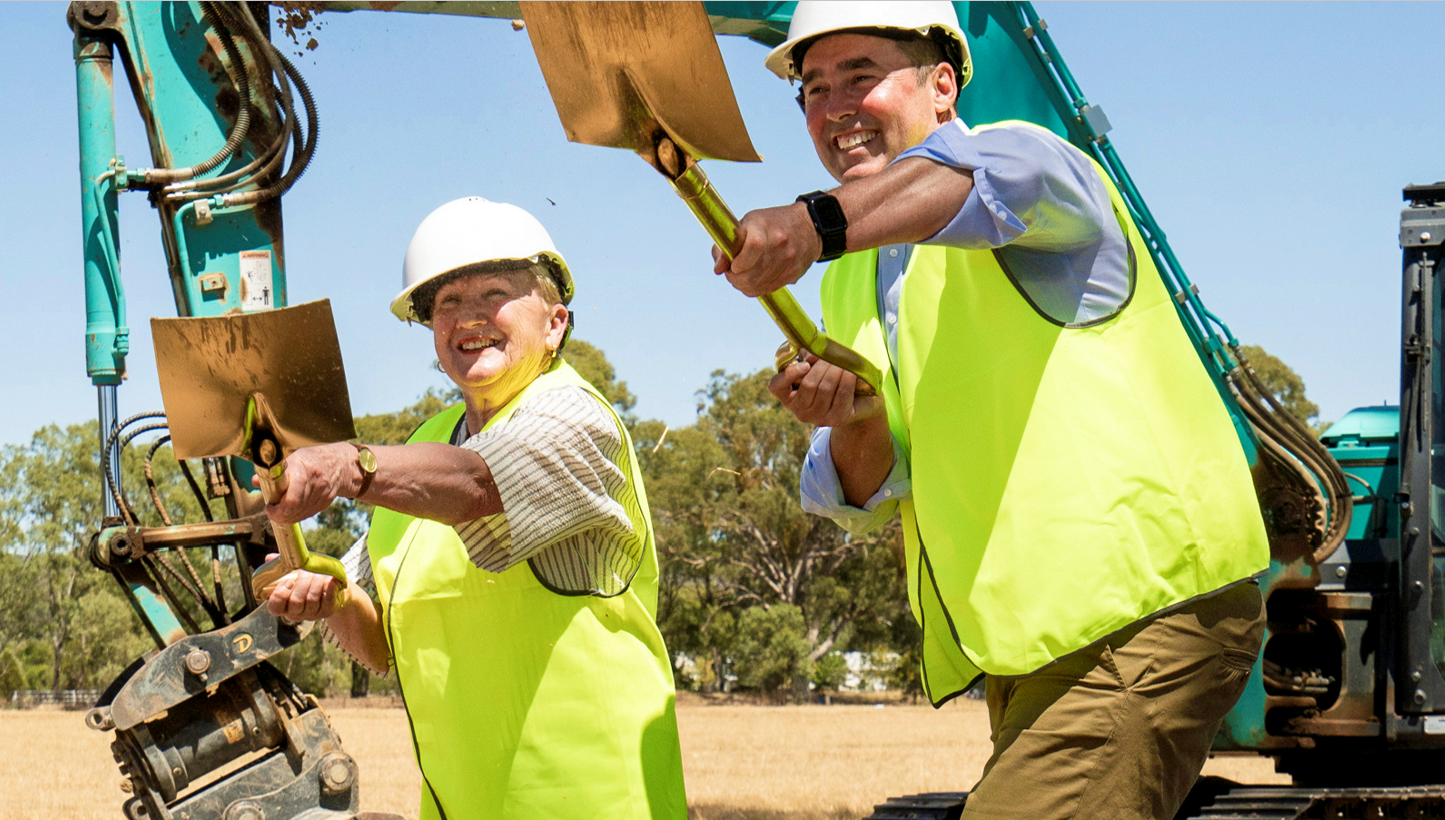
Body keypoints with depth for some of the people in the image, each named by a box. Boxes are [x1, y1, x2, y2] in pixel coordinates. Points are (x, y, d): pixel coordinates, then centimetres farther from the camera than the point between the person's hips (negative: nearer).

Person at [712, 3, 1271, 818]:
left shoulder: (1035, 162, -6)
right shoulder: (852, 283, 18)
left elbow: (990, 175, -33)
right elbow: (864, 493, 11)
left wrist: (814, 223, -51)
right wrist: (854, 423, -12)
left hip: (1146, 612, -9)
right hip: (1028, 655, 9)